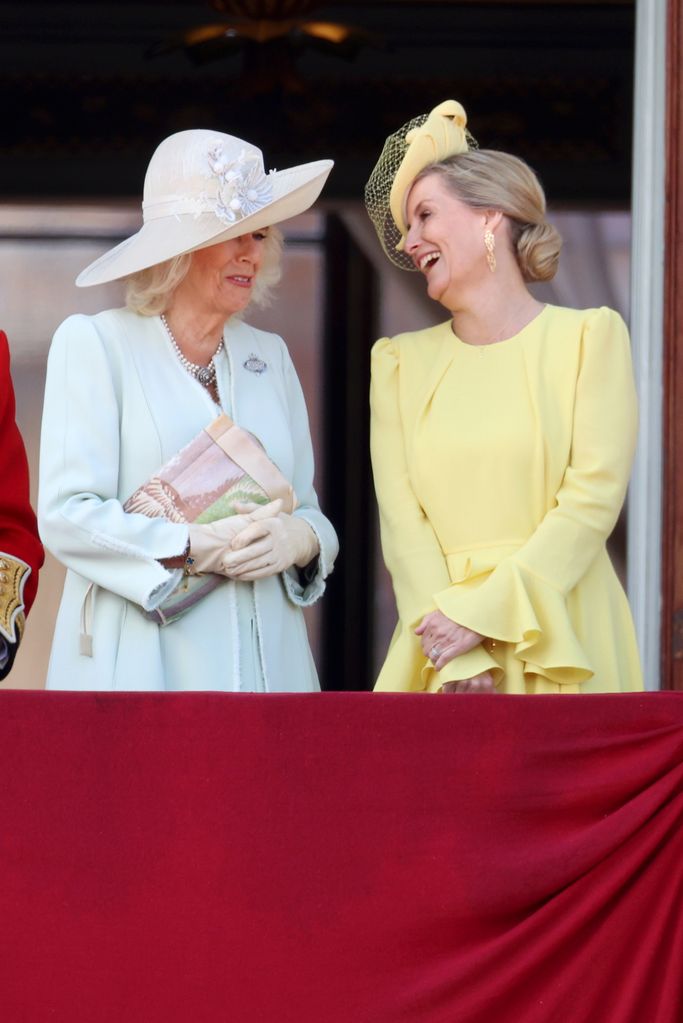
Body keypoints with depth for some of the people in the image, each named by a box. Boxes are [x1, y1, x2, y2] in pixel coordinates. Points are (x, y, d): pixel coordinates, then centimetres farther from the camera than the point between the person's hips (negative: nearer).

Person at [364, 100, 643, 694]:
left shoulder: (589, 337, 4)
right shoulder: (400, 361, 13)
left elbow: (593, 500, -6)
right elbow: (400, 517, 2)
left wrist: (483, 615, -14)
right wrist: (458, 663, -13)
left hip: (562, 642, -2)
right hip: (445, 658, 2)